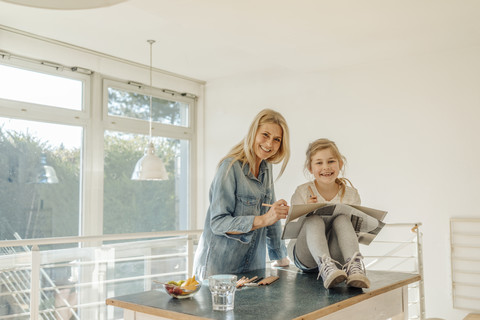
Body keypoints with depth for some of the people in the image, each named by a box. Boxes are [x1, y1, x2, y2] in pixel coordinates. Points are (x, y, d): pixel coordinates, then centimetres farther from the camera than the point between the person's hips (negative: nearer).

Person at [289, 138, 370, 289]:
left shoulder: (351, 194, 4)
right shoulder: (302, 192, -2)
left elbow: (356, 227, 8)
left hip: (336, 255, 2)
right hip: (306, 258, -1)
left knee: (342, 219, -24)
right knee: (314, 220, -30)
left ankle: (354, 265, -44)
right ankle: (326, 267, -53)